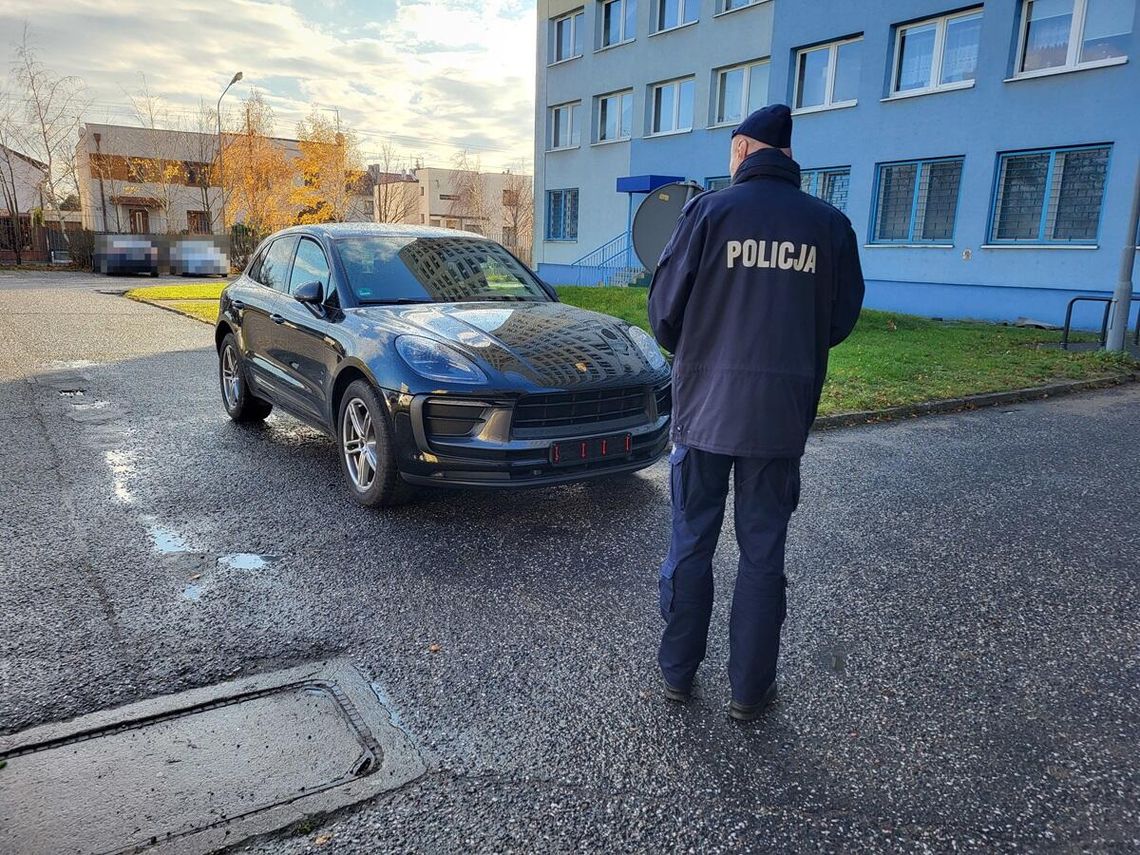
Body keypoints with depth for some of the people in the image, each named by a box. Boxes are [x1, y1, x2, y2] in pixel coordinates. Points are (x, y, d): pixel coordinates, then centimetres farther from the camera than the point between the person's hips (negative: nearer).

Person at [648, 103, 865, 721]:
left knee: (691, 543, 12)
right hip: (782, 414, 2)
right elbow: (842, 318, 7)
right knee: (763, 552, 11)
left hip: (705, 404, -1)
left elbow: (665, 307, -5)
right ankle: (750, 689, 22)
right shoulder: (829, 223, 1)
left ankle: (677, 672, 25)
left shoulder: (708, 211, -6)